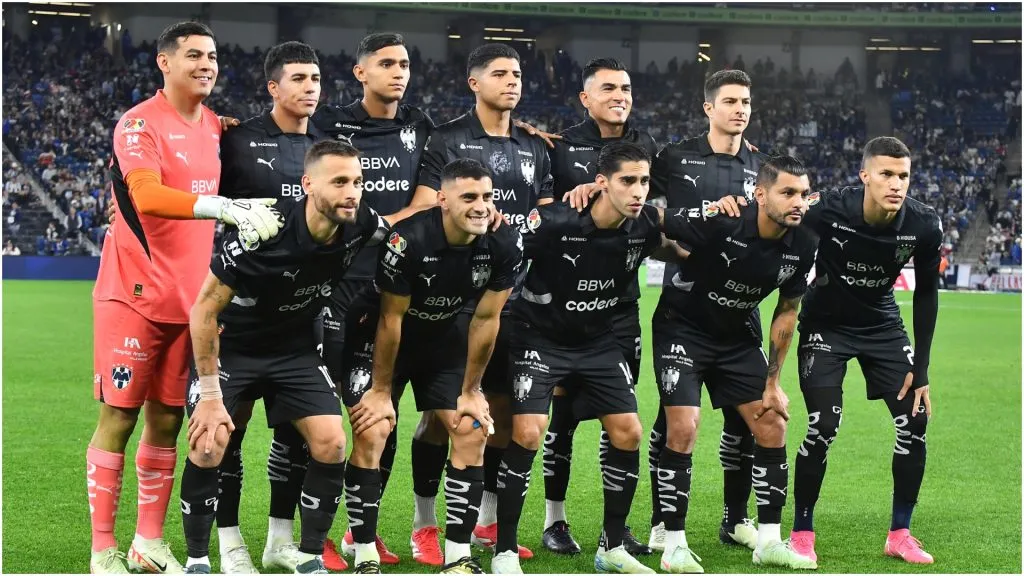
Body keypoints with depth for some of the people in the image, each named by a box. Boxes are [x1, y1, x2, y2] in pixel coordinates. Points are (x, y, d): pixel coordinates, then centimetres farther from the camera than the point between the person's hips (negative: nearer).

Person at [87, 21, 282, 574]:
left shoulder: (217, 127, 12)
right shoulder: (139, 124, -11)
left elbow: (229, 197, 23)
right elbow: (147, 197, -27)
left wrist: (251, 217, 5)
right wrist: (225, 207, -36)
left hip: (191, 296, 7)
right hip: (135, 294, -6)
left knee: (167, 418, 10)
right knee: (119, 415, -3)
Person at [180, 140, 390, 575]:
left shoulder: (360, 226, -18)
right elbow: (204, 311, -23)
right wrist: (210, 395, -21)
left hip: (295, 347, 4)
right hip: (231, 344, -4)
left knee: (331, 444, -8)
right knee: (208, 445, -17)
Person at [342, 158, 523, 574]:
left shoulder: (504, 245, -20)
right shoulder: (409, 240, -32)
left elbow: (486, 320, -9)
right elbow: (391, 319, -21)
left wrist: (470, 391, -3)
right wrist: (381, 390, -12)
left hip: (441, 337, 5)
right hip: (380, 337, -4)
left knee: (473, 429, -5)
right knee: (371, 434, -16)